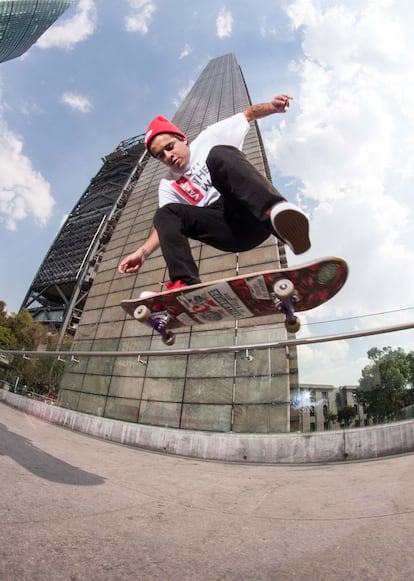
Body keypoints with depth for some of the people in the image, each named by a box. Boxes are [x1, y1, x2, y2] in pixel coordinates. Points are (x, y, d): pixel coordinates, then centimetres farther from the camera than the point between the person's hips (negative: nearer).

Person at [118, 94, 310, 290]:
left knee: (218, 154, -23)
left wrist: (272, 106, -5)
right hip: (232, 233, 3)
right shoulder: (168, 185, 21)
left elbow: (248, 114, 16)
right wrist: (142, 252, -5)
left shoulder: (208, 139, 16)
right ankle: (185, 284, -29)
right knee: (165, 214, -11)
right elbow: (165, 226, 10)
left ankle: (277, 210, -47)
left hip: (256, 214, -2)